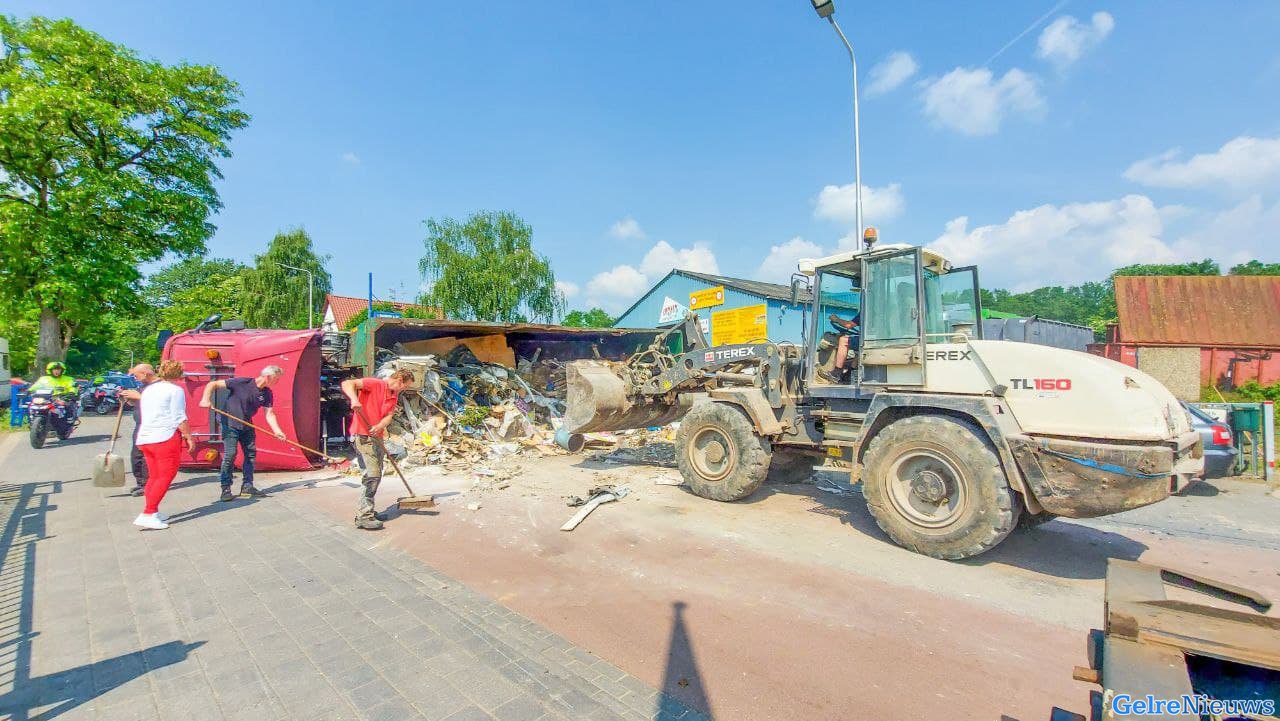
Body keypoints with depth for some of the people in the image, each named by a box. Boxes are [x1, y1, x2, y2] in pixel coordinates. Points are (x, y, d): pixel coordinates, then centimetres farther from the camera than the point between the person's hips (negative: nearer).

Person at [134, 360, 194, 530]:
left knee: (154, 476, 16)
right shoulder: (176, 390, -7)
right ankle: (147, 514, -10)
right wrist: (189, 437, -5)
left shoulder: (148, 389, 17)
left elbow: (146, 415, 23)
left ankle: (153, 512, 19)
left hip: (144, 438, 8)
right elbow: (180, 418, -12)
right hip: (166, 438, -8)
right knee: (166, 477, -4)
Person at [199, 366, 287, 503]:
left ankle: (247, 486, 16)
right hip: (230, 424, -6)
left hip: (247, 426, 6)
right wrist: (206, 399, -31)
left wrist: (277, 431, -17)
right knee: (230, 454, -11)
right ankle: (226, 489, 1)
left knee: (251, 453, 6)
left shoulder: (267, 394, -2)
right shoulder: (242, 383, -19)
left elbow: (269, 414, -4)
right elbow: (213, 384, -14)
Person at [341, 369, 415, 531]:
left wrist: (379, 426, -22)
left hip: (376, 436, 9)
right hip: (363, 435, -9)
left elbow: (389, 416, -1)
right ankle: (363, 517, -8)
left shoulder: (394, 396, 11)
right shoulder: (375, 384, -12)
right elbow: (347, 384, -21)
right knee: (373, 474, -13)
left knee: (376, 475, 16)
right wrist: (354, 399, -39)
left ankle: (366, 511, 28)